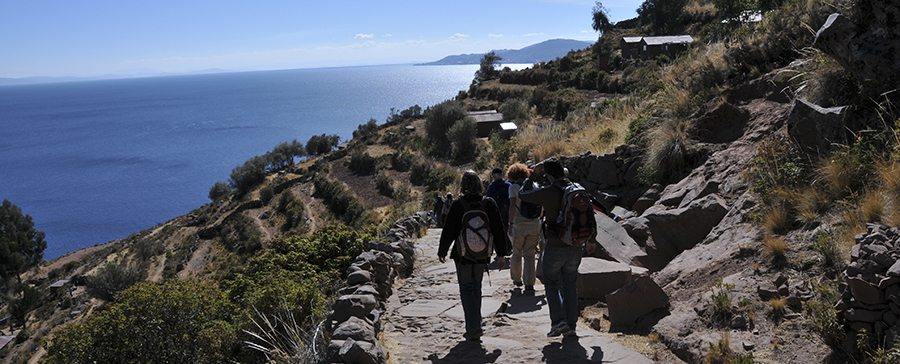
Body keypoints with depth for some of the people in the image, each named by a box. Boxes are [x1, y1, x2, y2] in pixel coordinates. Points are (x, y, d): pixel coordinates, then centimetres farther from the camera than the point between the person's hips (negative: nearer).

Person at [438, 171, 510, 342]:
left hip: (463, 255, -3)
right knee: (476, 289, 18)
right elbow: (499, 230, 1)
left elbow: (448, 231, -6)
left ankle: (474, 328, -8)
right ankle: (474, 327, 24)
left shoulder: (458, 204, -11)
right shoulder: (489, 204, -2)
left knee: (467, 290, 4)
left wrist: (442, 252, 7)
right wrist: (501, 254, 9)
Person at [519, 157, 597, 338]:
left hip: (554, 248, -4)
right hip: (575, 247, 4)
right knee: (570, 284, 15)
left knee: (551, 283, 13)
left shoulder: (548, 192, -15)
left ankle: (558, 321, 1)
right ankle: (571, 326, 17)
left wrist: (533, 174, 5)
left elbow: (523, 194, -1)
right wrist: (591, 239, 23)